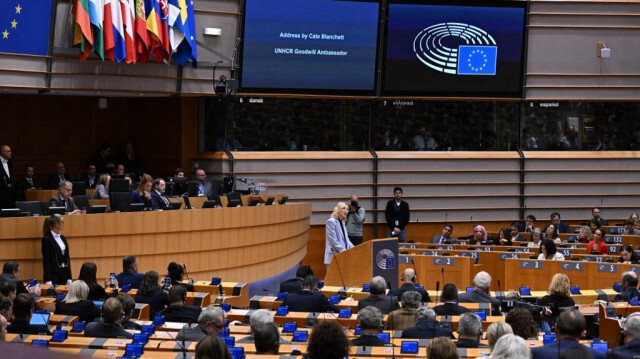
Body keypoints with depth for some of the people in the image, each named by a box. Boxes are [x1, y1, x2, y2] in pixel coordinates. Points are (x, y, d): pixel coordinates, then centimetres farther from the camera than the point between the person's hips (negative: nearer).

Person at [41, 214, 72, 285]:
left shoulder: (62, 238, 13)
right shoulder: (47, 239, -8)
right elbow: (46, 260, -11)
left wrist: (69, 278, 9)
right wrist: (48, 281, -16)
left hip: (64, 273, 7)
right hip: (53, 274, -7)